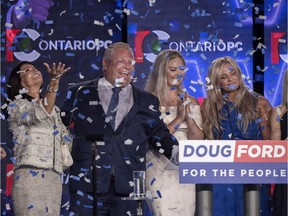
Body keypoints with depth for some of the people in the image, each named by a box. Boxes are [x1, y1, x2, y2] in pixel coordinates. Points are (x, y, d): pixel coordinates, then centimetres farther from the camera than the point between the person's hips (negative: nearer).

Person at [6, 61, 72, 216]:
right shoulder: (16, 105, 3)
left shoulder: (53, 109, 24)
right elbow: (40, 115, -19)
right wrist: (54, 83, -30)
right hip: (30, 175, -6)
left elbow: (67, 140, 21)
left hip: (54, 178, 6)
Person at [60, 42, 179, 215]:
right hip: (87, 180, -1)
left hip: (127, 184, 1)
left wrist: (179, 154, -6)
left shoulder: (146, 102, 15)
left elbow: (158, 133, 8)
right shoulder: (80, 93, 11)